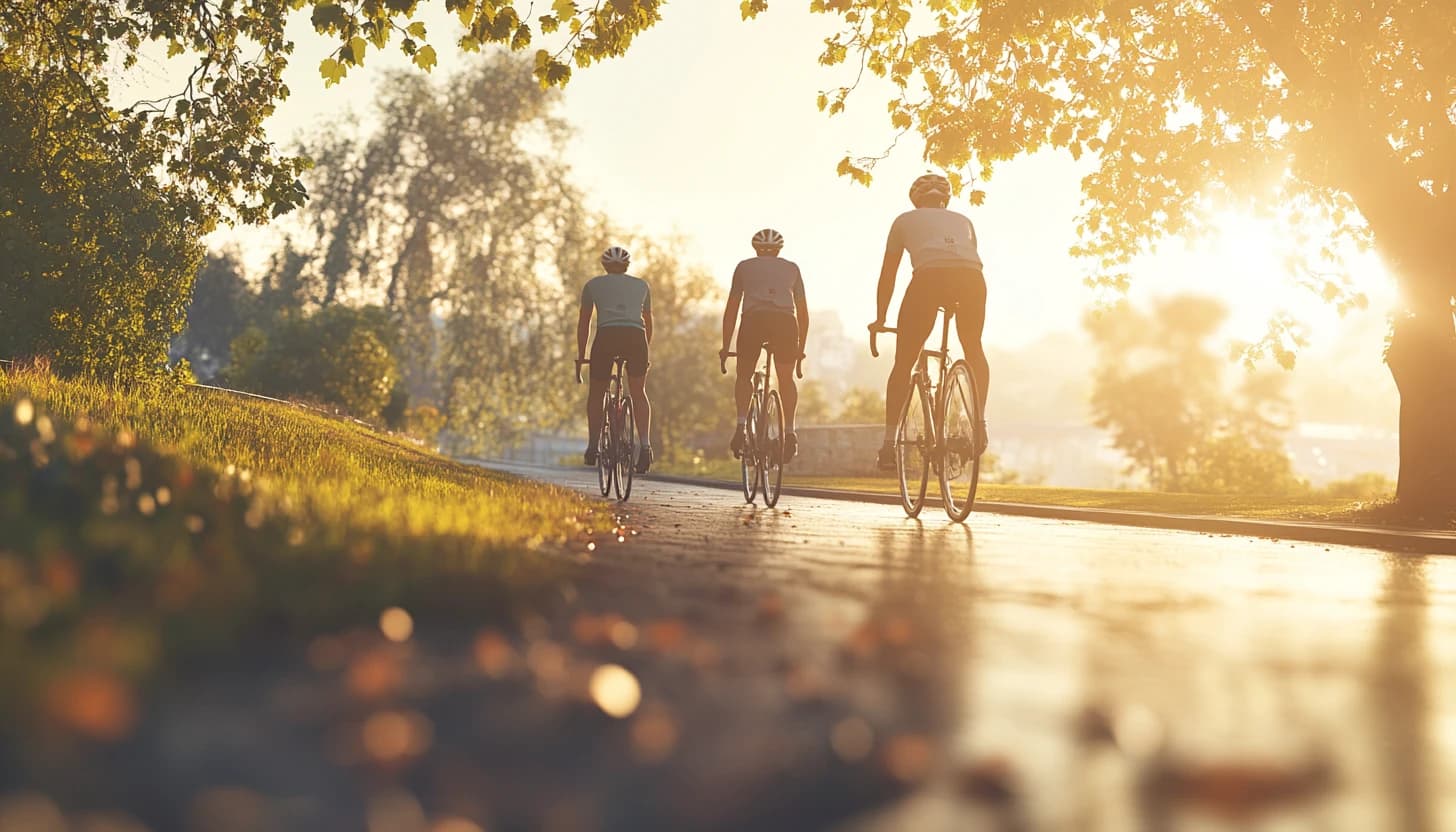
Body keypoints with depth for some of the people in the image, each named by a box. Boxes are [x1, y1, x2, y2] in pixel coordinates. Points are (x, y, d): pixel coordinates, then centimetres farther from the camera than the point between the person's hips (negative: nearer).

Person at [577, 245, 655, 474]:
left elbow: (584, 323, 23)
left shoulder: (593, 285, 21)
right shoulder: (641, 285, 26)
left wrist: (580, 355, 31)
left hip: (606, 337, -1)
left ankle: (592, 448, 18)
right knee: (639, 393, 14)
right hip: (635, 337, 1)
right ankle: (645, 445, -4)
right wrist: (647, 351, 46)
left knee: (596, 394, 17)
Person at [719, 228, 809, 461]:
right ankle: (790, 431, 5)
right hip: (785, 320, 1)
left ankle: (741, 426, -2)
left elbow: (731, 309, 24)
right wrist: (801, 349, 36)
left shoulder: (744, 267, 26)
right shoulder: (791, 268, 29)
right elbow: (803, 312, 29)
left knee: (744, 376, 17)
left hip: (754, 319, -1)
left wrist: (725, 346, 28)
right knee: (786, 380, 18)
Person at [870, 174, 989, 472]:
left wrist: (880, 319, 42)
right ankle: (980, 420, 14)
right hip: (972, 279, 2)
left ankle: (889, 443, 7)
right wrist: (955, 307, 58)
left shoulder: (906, 220, 31)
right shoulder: (963, 221, 37)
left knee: (903, 364, 10)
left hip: (929, 278, -2)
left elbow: (887, 275, 33)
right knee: (974, 350, 28)